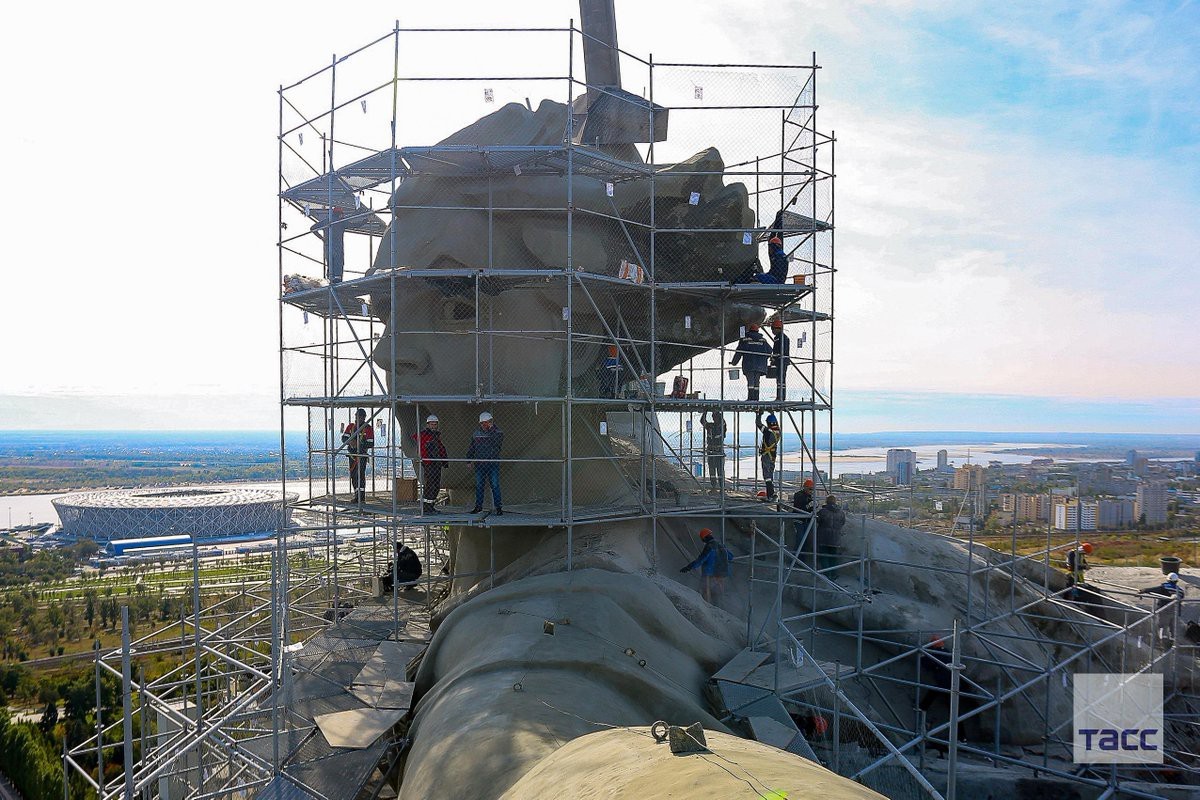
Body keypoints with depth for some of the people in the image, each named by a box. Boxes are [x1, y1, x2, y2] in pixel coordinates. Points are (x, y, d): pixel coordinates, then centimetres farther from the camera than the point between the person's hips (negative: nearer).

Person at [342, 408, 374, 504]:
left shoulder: (368, 429, -6)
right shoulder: (350, 426, 9)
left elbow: (371, 444, -11)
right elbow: (344, 438, 3)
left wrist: (359, 445, -24)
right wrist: (350, 441, -19)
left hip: (362, 455, -6)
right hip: (352, 454, 6)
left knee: (360, 474, -13)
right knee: (353, 475, 9)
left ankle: (361, 496, -11)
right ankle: (357, 495, 19)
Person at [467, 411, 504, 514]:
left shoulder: (498, 432, -2)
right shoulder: (476, 433, 11)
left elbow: (498, 443, -19)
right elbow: (471, 447, 17)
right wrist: (470, 459, 10)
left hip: (493, 463, -4)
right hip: (479, 463, 4)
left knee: (495, 485, -6)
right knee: (479, 485, 9)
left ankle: (498, 507, 0)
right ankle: (478, 506, 20)